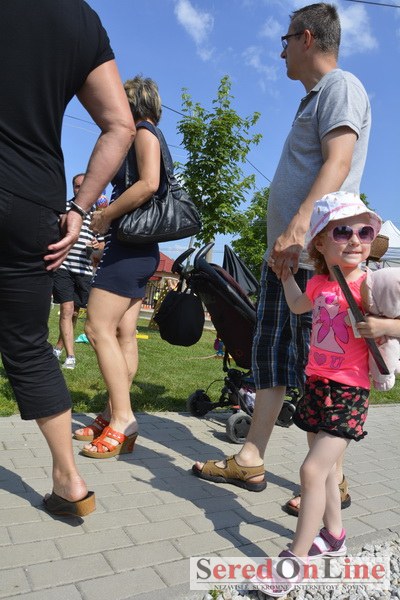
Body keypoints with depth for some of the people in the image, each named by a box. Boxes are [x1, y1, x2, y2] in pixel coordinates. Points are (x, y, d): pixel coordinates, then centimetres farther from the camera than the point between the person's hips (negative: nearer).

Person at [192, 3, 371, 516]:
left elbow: (338, 163, -18)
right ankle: (249, 463, 18)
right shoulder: (312, 98, 25)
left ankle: (333, 478, 12)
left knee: (316, 368, -4)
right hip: (284, 253, 10)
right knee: (270, 358, 9)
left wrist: (298, 228, -29)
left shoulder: (341, 86, -2)